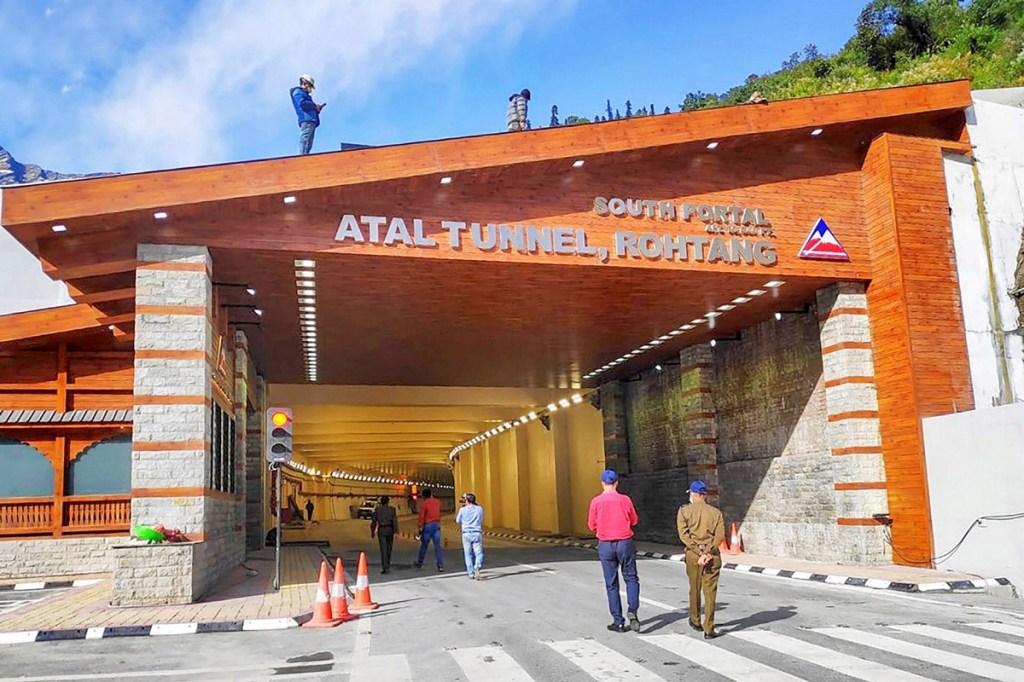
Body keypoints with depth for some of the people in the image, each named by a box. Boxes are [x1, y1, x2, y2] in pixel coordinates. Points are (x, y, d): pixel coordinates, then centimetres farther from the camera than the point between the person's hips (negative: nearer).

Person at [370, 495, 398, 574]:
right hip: (389, 529, 0)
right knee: (388, 548, 16)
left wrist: (372, 531, 12)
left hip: (381, 530, 0)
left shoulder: (377, 510, 2)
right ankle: (387, 565, 29)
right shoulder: (392, 509, -1)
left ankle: (384, 567, -13)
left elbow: (373, 521, 4)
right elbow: (394, 521, -7)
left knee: (383, 549, -2)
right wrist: (396, 531, -7)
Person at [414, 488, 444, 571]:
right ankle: (440, 565, -7)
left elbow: (421, 517, -12)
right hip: (437, 525, 3)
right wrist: (432, 497, 28)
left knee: (424, 545, 12)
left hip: (428, 525, -3)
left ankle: (419, 563, 25)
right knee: (437, 545, 1)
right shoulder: (438, 502, 6)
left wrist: (420, 529, -8)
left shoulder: (424, 504, -9)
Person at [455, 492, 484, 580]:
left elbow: (458, 521, 13)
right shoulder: (479, 509, 4)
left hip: (466, 533, 0)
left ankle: (471, 573, 5)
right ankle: (477, 566, -27)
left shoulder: (462, 510, -1)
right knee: (478, 553, 1)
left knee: (468, 554, 8)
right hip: (477, 533, 0)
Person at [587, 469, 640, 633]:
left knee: (612, 584, 8)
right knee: (631, 578, 14)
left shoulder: (596, 501, -7)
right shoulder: (625, 499, -5)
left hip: (605, 545, 0)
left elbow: (592, 525, 0)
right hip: (625, 543, 0)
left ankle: (618, 621, 8)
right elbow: (634, 521, 5)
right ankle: (632, 610, -8)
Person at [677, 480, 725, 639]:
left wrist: (699, 552, -11)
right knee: (710, 592, 2)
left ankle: (695, 621, 33)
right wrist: (707, 553, -10)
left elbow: (684, 534, -9)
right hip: (713, 556, 0)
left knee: (694, 590, 17)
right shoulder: (716, 512, 7)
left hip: (693, 554, 0)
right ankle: (709, 629, 0)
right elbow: (720, 535, -6)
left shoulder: (684, 511, 3)